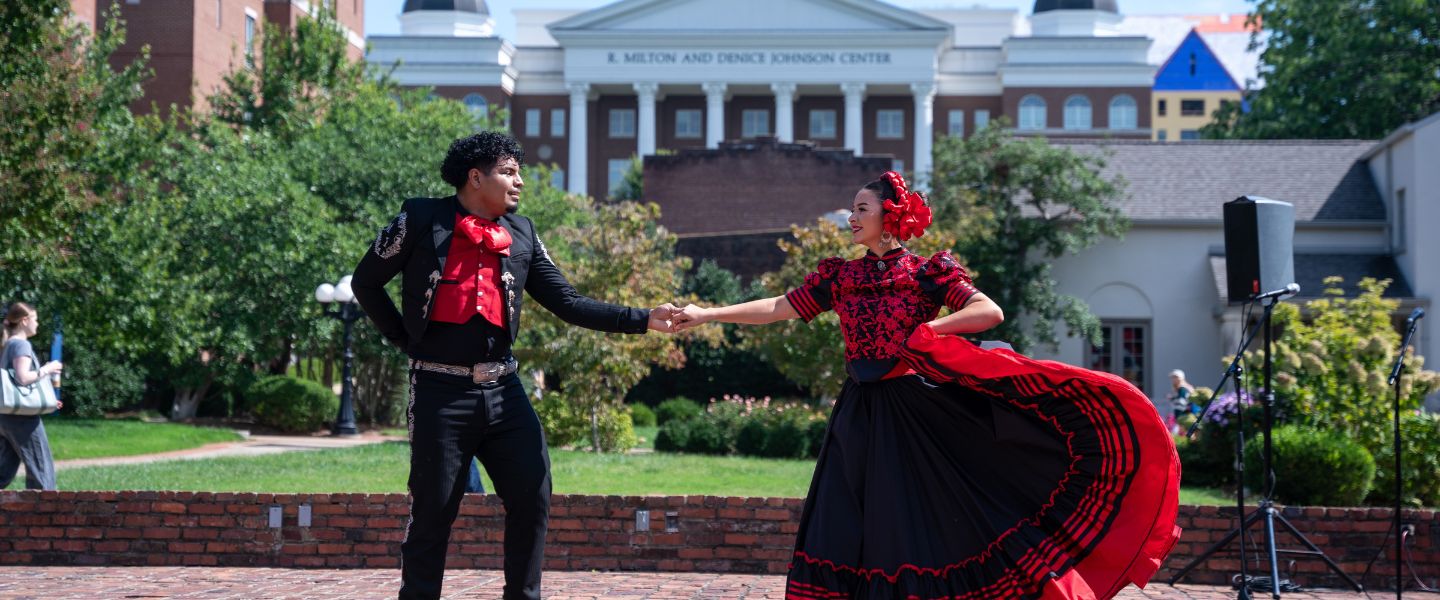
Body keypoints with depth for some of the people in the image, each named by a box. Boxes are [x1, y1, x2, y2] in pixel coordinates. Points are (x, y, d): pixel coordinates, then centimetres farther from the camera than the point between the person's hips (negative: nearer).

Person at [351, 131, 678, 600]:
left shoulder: (521, 234, 8)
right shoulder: (421, 221, -4)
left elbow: (568, 303, 7)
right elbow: (365, 283, 5)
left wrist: (643, 320, -2)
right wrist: (405, 340, 0)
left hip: (503, 389, 4)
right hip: (441, 391, -4)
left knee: (532, 500, 1)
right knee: (432, 512, 1)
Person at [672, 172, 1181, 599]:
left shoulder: (927, 271, -3)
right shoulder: (839, 276, 10)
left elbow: (990, 313, -12)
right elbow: (779, 308, 9)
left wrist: (925, 331, -15)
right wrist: (706, 315, 3)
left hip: (915, 413, -5)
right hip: (859, 419, 5)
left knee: (918, 531, -4)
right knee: (852, 533, 3)